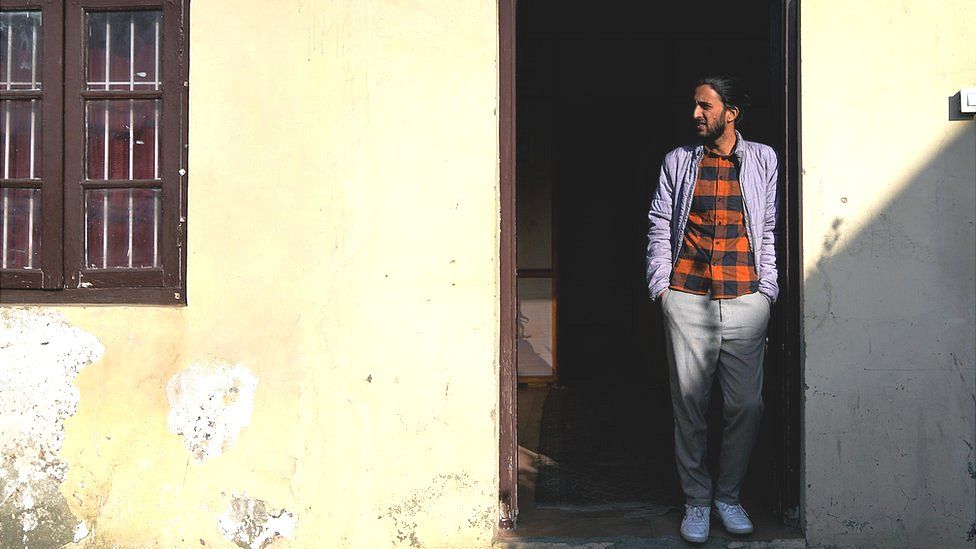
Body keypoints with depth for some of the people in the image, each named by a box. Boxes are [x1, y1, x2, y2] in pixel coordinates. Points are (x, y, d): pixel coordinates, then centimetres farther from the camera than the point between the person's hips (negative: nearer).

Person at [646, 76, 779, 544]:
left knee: (746, 405, 1)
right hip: (688, 300, 0)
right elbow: (659, 226, 9)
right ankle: (696, 501, 15)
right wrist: (661, 286, 0)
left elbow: (772, 229, 9)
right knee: (689, 406, 2)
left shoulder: (763, 160, 9)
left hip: (745, 301, 0)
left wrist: (767, 289, 2)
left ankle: (728, 496, 19)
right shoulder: (678, 161, 10)